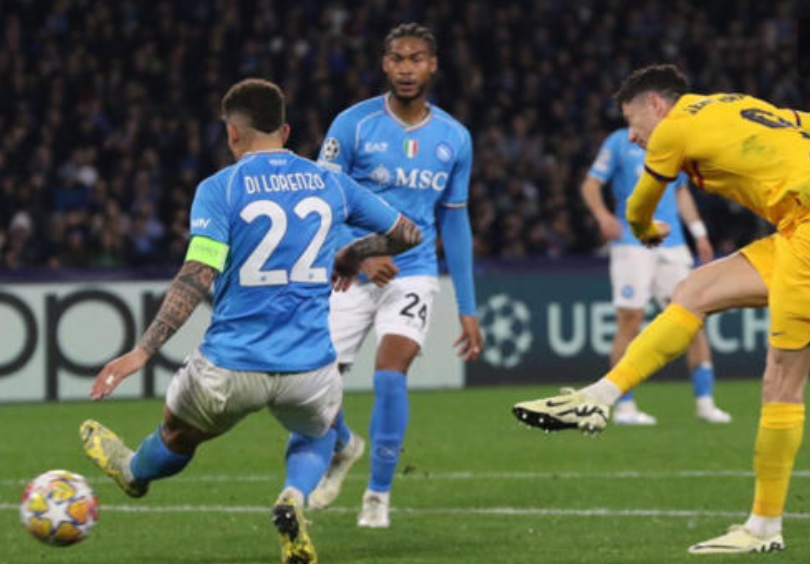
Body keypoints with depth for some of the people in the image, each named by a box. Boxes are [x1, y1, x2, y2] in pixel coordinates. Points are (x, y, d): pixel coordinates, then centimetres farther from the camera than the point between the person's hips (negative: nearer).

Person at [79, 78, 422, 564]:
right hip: (310, 368, 2)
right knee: (318, 433, 34)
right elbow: (408, 233, 17)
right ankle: (294, 498, 5)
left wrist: (142, 352, -17)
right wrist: (354, 254, 36)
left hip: (231, 367, -2)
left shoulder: (219, 188, -5)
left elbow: (197, 278, -16)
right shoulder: (330, 183, 7)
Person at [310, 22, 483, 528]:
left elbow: (455, 222, 12)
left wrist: (468, 309, 11)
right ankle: (344, 447, 32)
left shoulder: (455, 139, 3)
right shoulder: (353, 124, -6)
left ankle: (379, 494, -3)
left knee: (391, 372, -21)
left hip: (413, 273, 0)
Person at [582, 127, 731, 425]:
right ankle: (624, 406, 2)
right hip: (631, 243, -5)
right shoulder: (619, 142, 1)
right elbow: (590, 185, -1)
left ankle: (705, 402, 2)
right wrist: (603, 215, -19)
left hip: (672, 244, 5)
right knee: (630, 321, -6)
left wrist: (699, 232, 18)